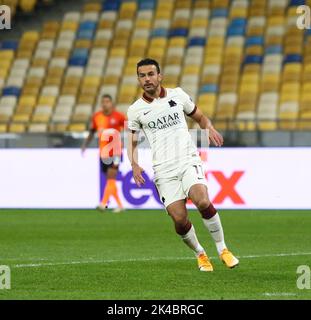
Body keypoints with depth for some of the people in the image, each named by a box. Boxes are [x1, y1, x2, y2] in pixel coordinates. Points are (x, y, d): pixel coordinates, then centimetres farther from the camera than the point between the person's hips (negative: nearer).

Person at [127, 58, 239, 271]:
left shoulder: (177, 95, 7)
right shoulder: (135, 110, 5)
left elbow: (200, 117, 19)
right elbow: (132, 141, 13)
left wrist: (209, 128, -4)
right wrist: (134, 164, -6)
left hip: (189, 161, 0)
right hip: (164, 171, 1)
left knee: (203, 202, -26)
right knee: (179, 219, -10)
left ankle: (223, 249, -9)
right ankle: (200, 254, 17)